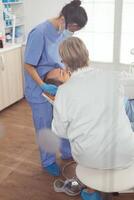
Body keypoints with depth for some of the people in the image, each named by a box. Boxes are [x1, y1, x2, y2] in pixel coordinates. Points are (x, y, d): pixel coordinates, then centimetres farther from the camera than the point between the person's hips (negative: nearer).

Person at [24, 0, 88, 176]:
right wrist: (44, 86, -25)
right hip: (40, 89, -6)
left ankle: (67, 152, 42)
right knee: (45, 128, 10)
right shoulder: (40, 33, -25)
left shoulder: (66, 32, -4)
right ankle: (48, 161, 32)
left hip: (59, 85, 6)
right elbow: (28, 65, -20)